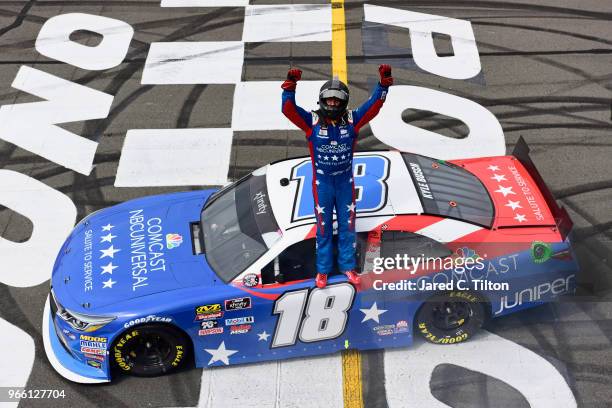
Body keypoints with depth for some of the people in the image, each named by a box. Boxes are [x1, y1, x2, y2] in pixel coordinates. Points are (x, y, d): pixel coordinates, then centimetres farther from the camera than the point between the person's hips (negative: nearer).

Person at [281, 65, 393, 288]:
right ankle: (323, 269, 26)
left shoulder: (351, 119, -7)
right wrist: (290, 86, -38)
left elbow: (374, 105, -12)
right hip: (322, 183, -2)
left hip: (345, 181, 2)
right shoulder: (312, 121, -13)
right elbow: (288, 109, -23)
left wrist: (384, 83, -25)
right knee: (323, 227, 11)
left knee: (347, 225, 13)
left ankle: (347, 265, 31)